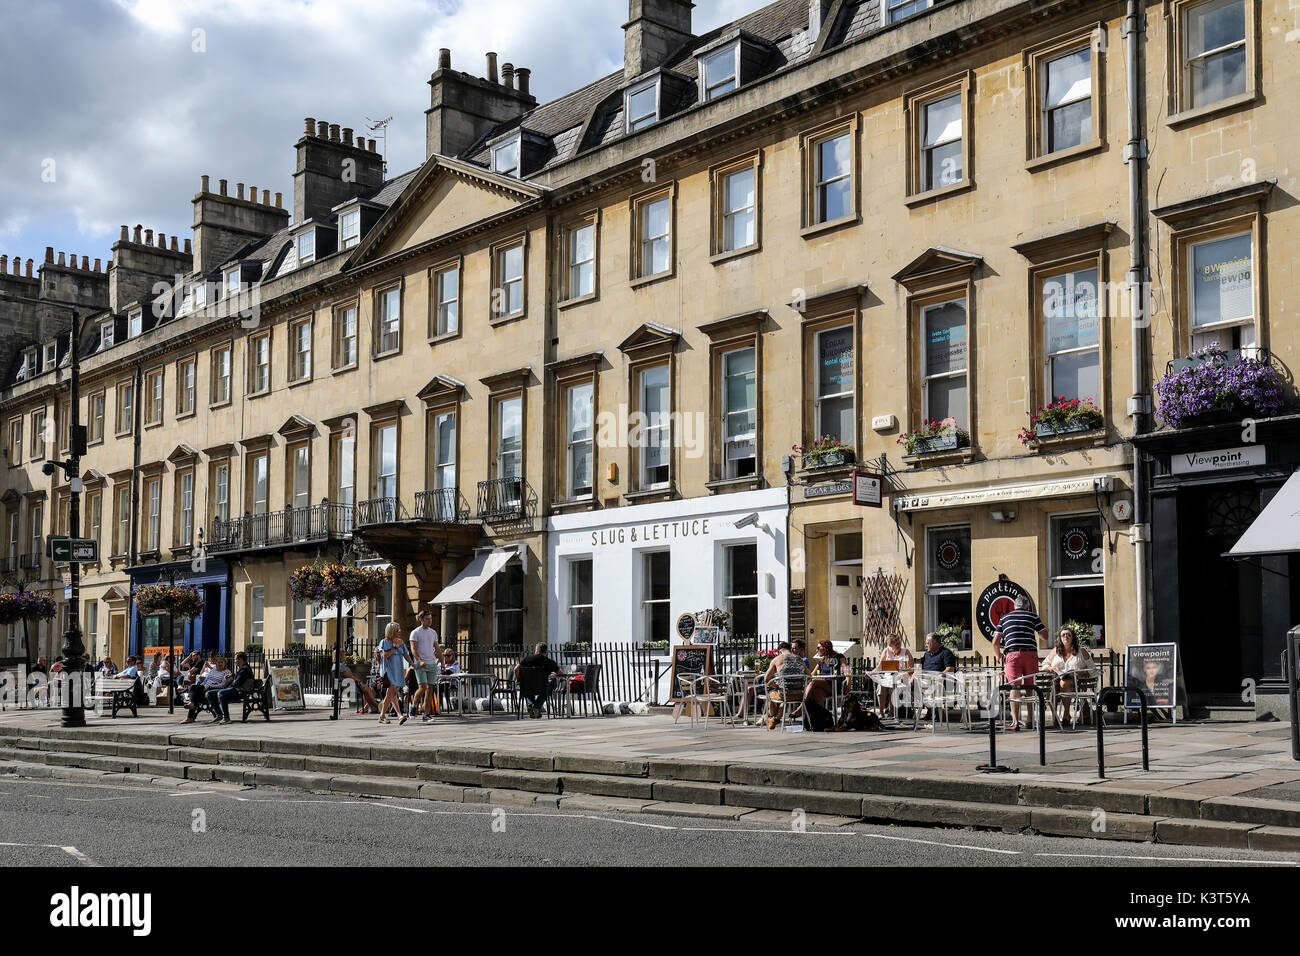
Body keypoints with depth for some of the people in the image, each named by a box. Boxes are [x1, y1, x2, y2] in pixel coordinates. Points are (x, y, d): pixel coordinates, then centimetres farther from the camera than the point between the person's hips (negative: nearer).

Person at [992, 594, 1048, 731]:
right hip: (1030, 654, 0)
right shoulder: (1032, 616, 12)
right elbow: (1045, 636, 13)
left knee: (1014, 688, -4)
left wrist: (999, 656, 29)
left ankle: (1015, 722, -13)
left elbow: (995, 642, 13)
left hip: (1012, 654, 0)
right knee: (1029, 688, 10)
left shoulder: (1005, 618, 17)